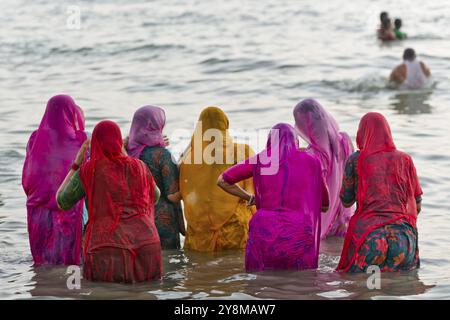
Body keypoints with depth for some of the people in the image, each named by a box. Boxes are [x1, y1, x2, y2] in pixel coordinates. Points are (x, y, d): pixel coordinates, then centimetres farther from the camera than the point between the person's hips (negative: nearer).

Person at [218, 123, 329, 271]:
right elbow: (324, 206, 21)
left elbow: (222, 180, 18)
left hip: (264, 230, 1)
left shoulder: (260, 159, 11)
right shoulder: (310, 161, 11)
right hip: (298, 234, -1)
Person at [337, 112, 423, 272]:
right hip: (403, 236, 2)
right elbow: (417, 206, 13)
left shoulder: (356, 160, 4)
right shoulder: (405, 160, 10)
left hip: (368, 236, -2)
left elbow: (346, 201, 13)